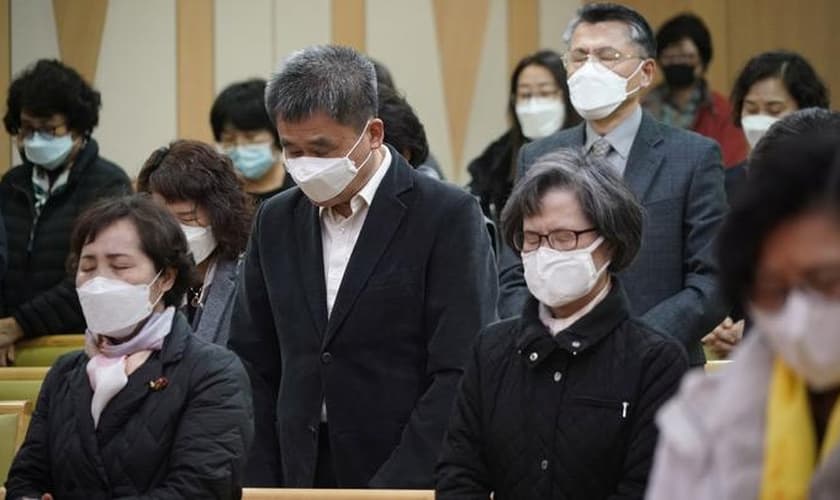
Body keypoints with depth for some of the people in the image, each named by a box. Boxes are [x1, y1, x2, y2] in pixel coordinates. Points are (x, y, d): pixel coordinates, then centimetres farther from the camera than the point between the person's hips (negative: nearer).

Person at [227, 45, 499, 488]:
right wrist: (261, 489, 3)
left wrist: (390, 489, -16)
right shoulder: (277, 222, 12)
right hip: (300, 482, 4)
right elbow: (255, 371, 14)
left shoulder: (447, 216, -5)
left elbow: (460, 376, -10)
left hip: (410, 483, -4)